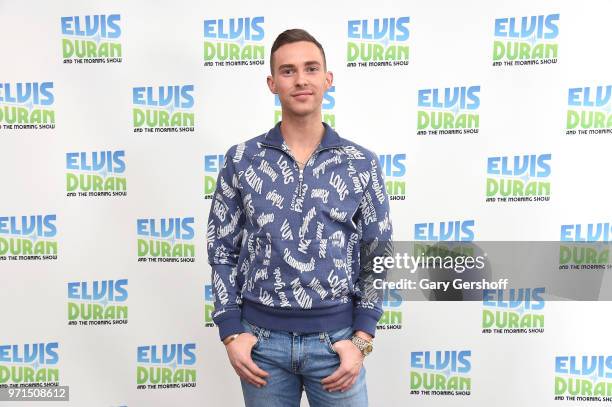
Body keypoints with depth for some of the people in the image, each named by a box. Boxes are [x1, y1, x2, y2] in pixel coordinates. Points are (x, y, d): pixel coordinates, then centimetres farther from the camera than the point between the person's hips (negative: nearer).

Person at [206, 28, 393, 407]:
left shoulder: (362, 163, -3)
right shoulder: (240, 160, -2)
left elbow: (378, 257, 1)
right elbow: (221, 251, 2)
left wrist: (361, 339, -5)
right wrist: (231, 332, -4)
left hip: (335, 337, 0)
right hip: (261, 336, 1)